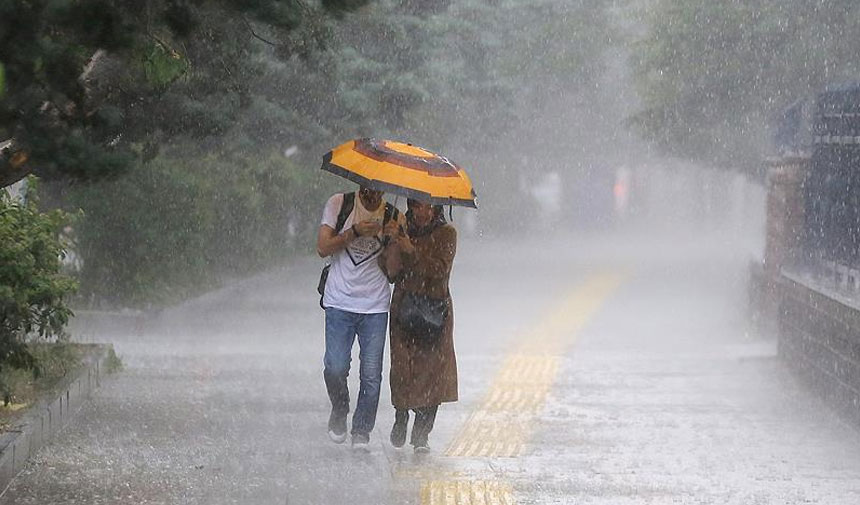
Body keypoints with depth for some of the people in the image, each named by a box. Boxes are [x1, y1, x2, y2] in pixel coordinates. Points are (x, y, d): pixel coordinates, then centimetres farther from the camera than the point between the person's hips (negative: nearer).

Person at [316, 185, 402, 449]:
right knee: (335, 368, -9)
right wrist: (355, 232, -15)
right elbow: (323, 248, -4)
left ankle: (362, 433, 12)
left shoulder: (393, 217, 3)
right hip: (340, 302, -1)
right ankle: (339, 413, 20)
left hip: (375, 307, 1)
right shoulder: (339, 204, 2)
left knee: (371, 375, -2)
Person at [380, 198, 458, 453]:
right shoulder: (403, 230, 9)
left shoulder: (446, 234, 2)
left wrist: (412, 251, -21)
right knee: (402, 366, -5)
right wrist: (394, 245, -13)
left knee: (432, 369, -7)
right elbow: (390, 271, 3)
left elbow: (440, 270, -12)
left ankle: (421, 434, -2)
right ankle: (401, 419, 20)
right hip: (404, 307, 2)